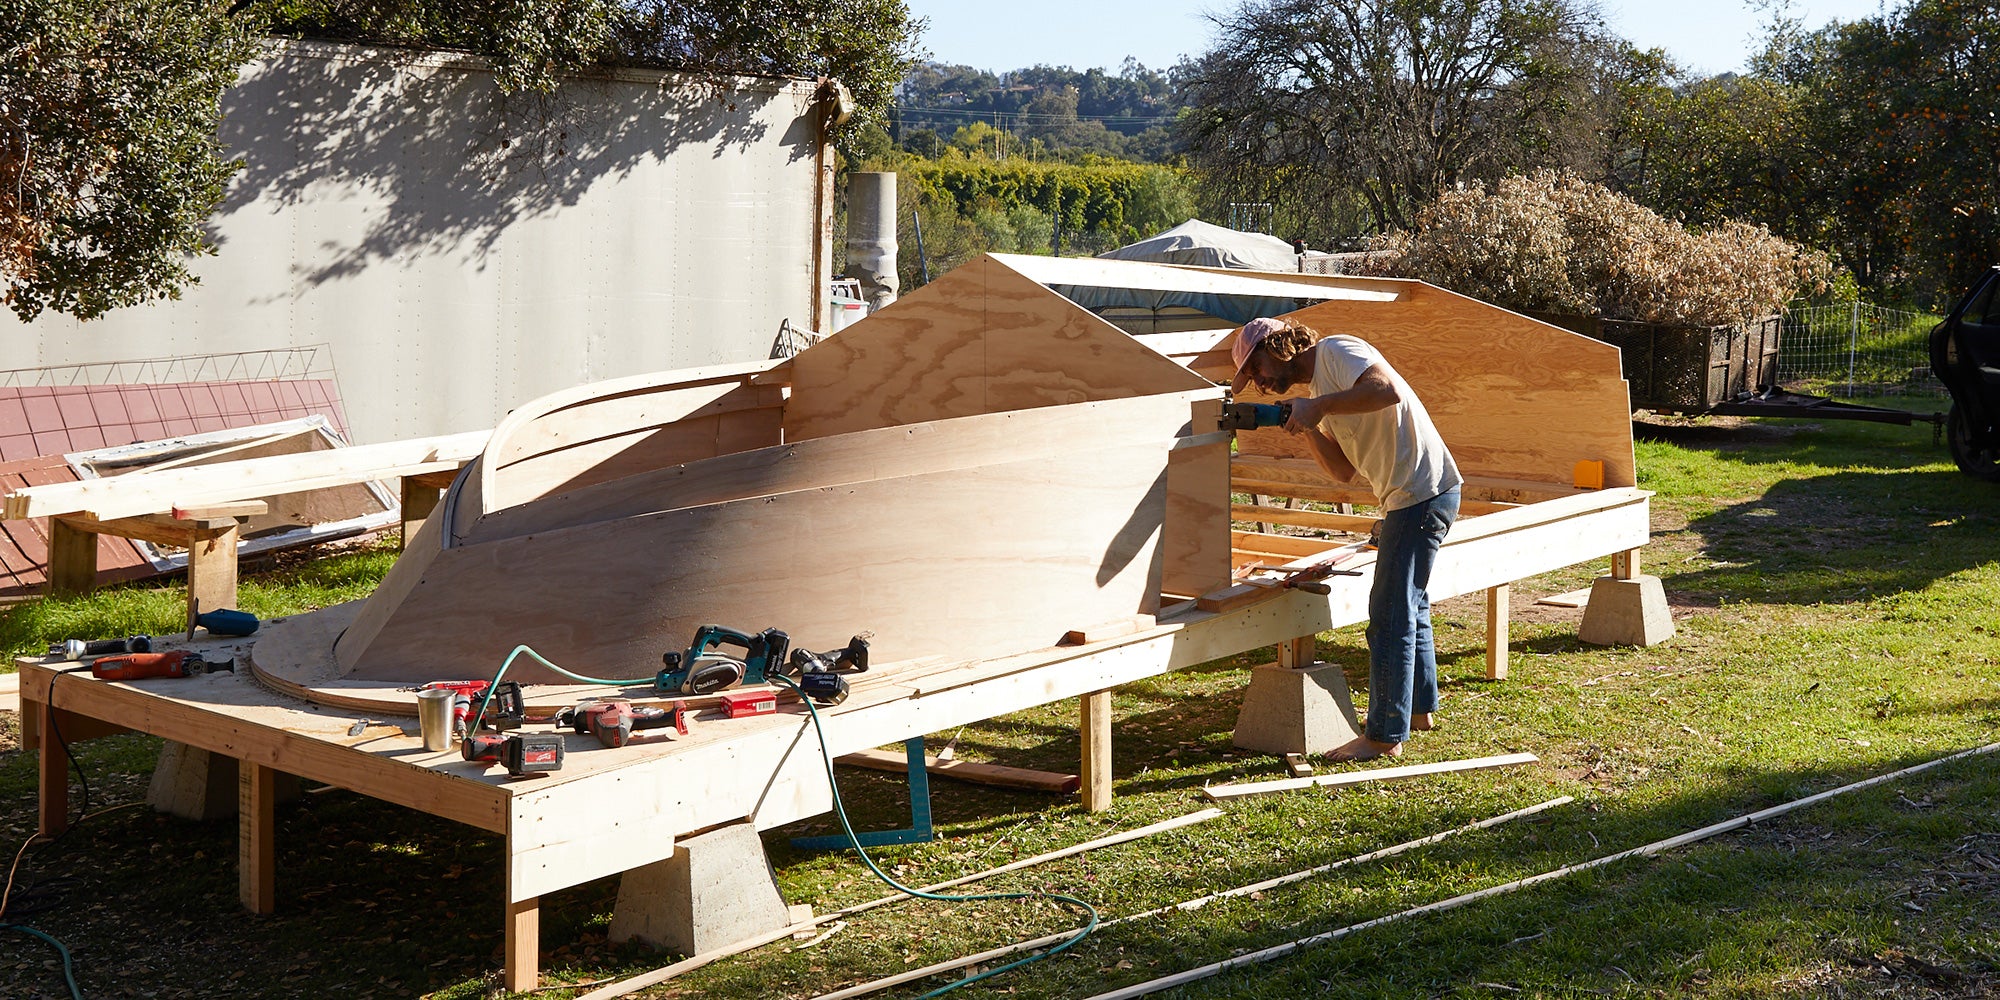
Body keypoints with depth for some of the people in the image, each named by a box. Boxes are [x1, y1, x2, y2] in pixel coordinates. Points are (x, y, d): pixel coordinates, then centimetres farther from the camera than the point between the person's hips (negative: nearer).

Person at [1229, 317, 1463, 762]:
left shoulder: (1336, 350, -9)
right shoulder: (1318, 389, 19)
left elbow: (1388, 391, -27)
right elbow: (1343, 470, 11)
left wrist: (1320, 407, -22)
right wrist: (1306, 426, -1)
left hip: (1423, 492, -11)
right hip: (1410, 496, 11)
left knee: (1390, 615, -6)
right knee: (1409, 605, 23)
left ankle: (1385, 736, 1)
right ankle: (1419, 707, 38)